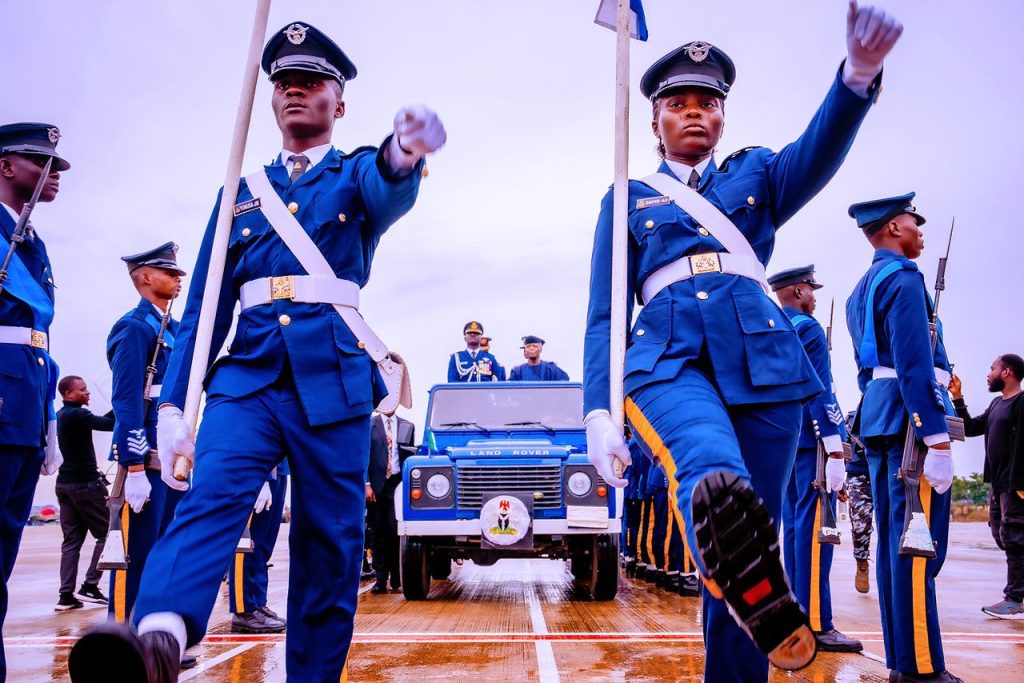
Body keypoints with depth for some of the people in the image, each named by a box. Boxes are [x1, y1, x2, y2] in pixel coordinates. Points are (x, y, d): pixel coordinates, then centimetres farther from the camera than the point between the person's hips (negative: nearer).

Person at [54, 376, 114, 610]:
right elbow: (109, 424, -19)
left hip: (65, 483, 9)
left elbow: (100, 420, 15)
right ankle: (90, 586, -4)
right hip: (85, 483, -9)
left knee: (72, 539, 7)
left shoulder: (62, 415, 14)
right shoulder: (76, 415, -15)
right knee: (106, 533, 1)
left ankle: (66, 595, 3)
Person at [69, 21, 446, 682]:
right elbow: (204, 307, 15)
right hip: (247, 372, 2)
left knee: (330, 542, -1)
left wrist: (405, 152, -40)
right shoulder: (241, 192, 20)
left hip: (333, 375, -1)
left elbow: (390, 193, -14)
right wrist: (173, 406, 4)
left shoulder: (357, 174, 14)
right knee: (212, 493, -23)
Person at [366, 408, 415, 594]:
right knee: (379, 533, 1)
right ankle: (380, 579, 4)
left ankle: (396, 578, 0)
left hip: (397, 484, 0)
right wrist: (367, 484, -8)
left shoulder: (407, 426, 12)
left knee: (394, 531, -7)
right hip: (376, 486, 0)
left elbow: (410, 456, 12)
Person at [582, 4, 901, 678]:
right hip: (669, 359, -2)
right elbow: (604, 313, 14)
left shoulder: (755, 174, 24)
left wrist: (859, 73, -21)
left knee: (755, 530, -2)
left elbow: (820, 151, 0)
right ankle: (767, 606, -63)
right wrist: (598, 411, -1)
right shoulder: (627, 198, 22)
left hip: (763, 361, 2)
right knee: (710, 469, -35)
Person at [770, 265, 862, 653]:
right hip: (811, 441, -9)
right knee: (814, 529, -9)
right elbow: (820, 392, -17)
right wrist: (836, 452, -19)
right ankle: (816, 625, -8)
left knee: (795, 526, 12)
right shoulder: (807, 328, -9)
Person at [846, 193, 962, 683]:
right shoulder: (903, 277, -8)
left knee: (893, 540, 10)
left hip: (877, 419, 10)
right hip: (910, 418, -10)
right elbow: (914, 363, -18)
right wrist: (938, 440, -20)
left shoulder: (861, 290, 21)